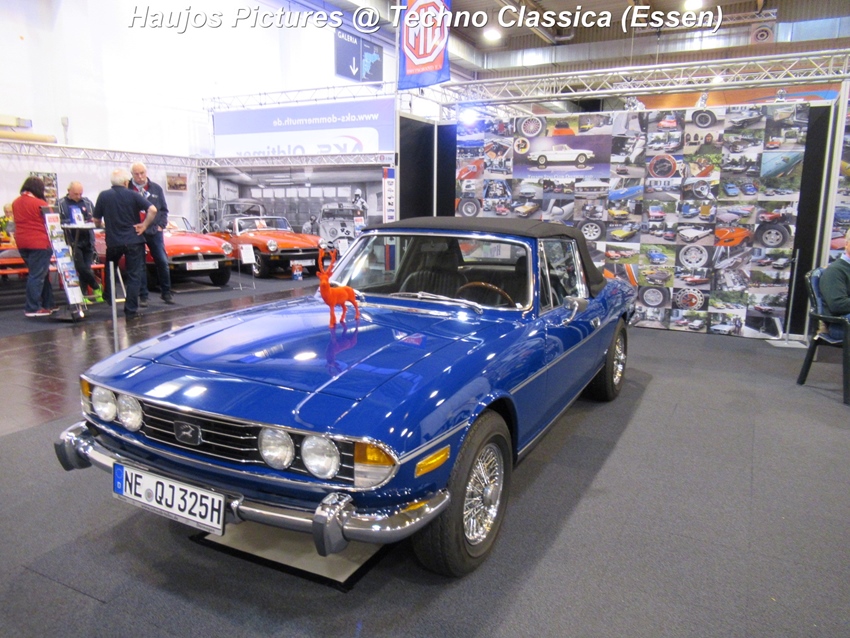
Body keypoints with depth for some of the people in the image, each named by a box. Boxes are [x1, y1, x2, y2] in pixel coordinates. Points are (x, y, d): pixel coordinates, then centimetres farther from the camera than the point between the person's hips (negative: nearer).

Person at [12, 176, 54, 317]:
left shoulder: (15, 203, 10)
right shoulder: (40, 204, -11)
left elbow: (19, 221, 17)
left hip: (22, 243, 7)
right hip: (39, 242, -7)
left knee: (41, 274, 15)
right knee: (37, 276, -4)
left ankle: (47, 305, 18)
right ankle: (32, 308, -4)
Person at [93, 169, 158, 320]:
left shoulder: (103, 196, 0)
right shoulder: (133, 195, -5)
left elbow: (96, 220, 4)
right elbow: (152, 210, -17)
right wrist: (144, 225, -6)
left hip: (113, 241, 2)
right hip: (134, 240, -2)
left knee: (110, 270, 28)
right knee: (134, 276, 1)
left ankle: (108, 297, 36)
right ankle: (131, 310, -2)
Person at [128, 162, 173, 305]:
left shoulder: (156, 188, 6)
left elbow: (164, 209, 11)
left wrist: (161, 225, 2)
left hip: (154, 232, 2)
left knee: (162, 262, 2)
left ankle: (166, 292, 15)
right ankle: (143, 295, 11)